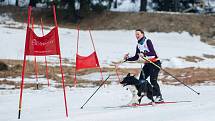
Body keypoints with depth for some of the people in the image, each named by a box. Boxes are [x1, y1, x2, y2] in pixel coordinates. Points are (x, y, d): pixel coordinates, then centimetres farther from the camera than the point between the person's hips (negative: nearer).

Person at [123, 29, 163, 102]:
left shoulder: (147, 41, -10)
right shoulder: (138, 45, 12)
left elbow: (153, 53, -22)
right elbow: (136, 57, 19)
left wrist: (144, 54, -37)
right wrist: (128, 59, 6)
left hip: (155, 62, -8)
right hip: (147, 64, 8)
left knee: (153, 80, -18)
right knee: (141, 80, -2)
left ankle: (159, 97, -14)